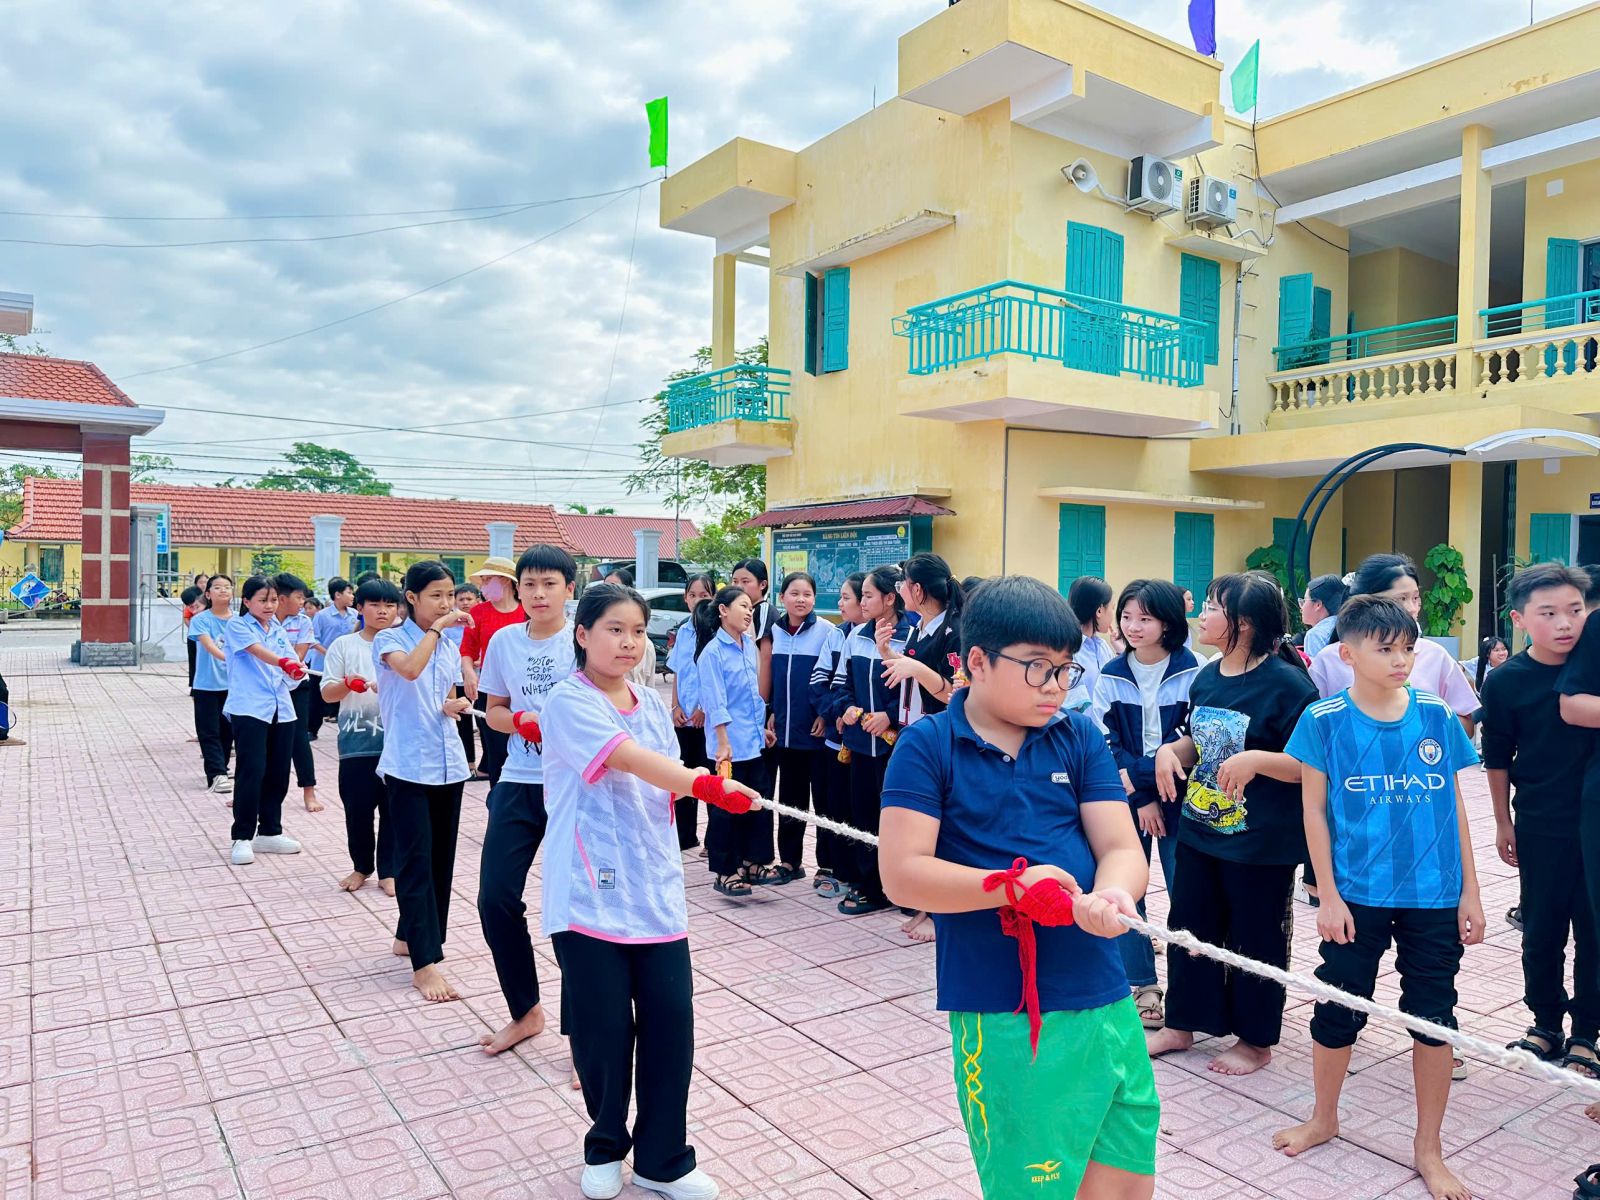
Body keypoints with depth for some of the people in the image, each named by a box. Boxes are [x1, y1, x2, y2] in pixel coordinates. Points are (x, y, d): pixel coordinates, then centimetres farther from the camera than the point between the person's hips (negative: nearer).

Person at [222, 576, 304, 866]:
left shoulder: (279, 630, 15)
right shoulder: (237, 626, -2)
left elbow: (292, 665, 8)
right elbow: (257, 650, -21)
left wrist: (298, 669, -16)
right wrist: (283, 662, -39)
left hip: (281, 709, 6)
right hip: (249, 708, -6)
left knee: (278, 773, 9)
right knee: (251, 771, -8)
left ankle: (270, 831, 22)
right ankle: (242, 837, 3)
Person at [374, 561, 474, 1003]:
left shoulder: (450, 647, 11)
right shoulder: (390, 639, -6)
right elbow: (410, 669, -28)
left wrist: (455, 707, -1)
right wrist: (438, 626, -22)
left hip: (448, 764, 6)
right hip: (408, 765, -6)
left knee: (441, 858, 12)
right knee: (416, 861, -6)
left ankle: (409, 935, 29)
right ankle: (425, 963, -4)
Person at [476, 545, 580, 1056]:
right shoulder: (504, 640, 6)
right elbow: (495, 711, 13)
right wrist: (522, 720, -8)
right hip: (518, 784, 5)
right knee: (496, 899, 4)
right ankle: (526, 1012, 27)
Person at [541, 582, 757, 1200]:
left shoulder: (651, 704, 11)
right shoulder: (568, 702, -10)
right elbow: (632, 760, -26)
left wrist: (708, 783, -3)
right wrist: (707, 785, -36)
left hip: (656, 891, 5)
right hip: (590, 893, -5)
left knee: (670, 1021, 3)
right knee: (604, 1027, 4)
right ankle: (605, 1148, 31)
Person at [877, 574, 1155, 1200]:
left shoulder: (1080, 738, 5)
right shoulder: (927, 747, -7)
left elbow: (1123, 850, -2)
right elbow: (902, 874, -13)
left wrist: (1111, 896, -24)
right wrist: (1012, 885, -23)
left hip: (1106, 1002, 4)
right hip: (1003, 1018, -4)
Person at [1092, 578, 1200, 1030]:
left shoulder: (1192, 673, -7)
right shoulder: (1111, 677, 1)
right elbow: (1106, 744, -2)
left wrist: (1140, 777, -16)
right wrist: (1141, 800, -11)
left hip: (1176, 796, -2)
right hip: (1126, 800, 3)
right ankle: (1142, 984, 17)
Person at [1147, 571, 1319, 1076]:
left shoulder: (1287, 683, -17)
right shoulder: (1207, 677, 5)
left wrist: (1256, 760, -30)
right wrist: (1170, 750, -4)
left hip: (1261, 842, -7)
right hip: (1199, 829, 7)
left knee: (1256, 939, 10)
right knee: (1189, 927, 16)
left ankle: (1256, 1040, 29)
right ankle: (1181, 1024, 33)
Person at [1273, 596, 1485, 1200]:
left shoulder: (1437, 717, 0)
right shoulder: (1324, 720, -7)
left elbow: (1455, 808, 6)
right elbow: (1315, 811, -4)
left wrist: (1470, 894, 5)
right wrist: (1328, 896, -6)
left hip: (1434, 897, 2)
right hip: (1357, 896, -2)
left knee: (1434, 1016, 10)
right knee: (1338, 1011, 10)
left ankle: (1428, 1148, 29)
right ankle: (1323, 1118, 34)